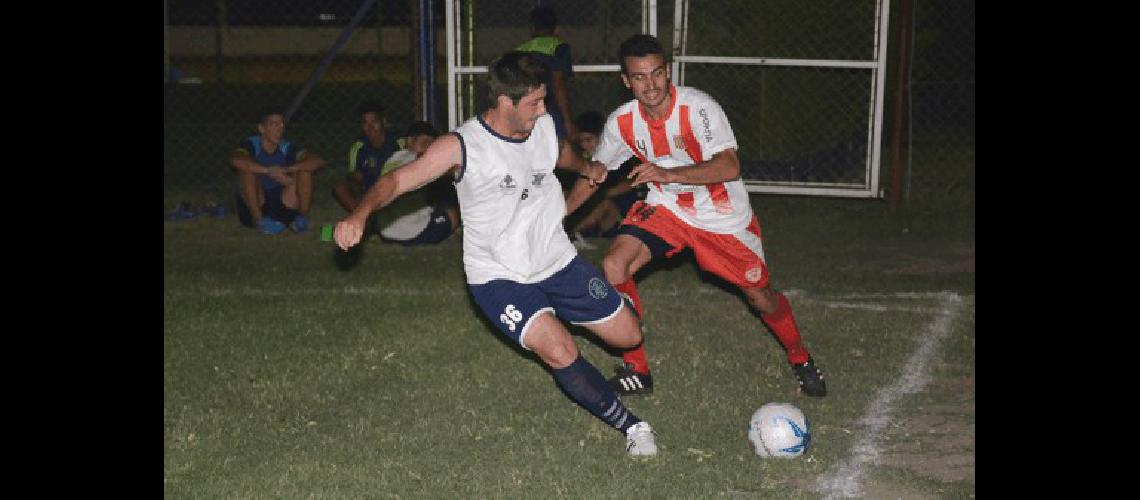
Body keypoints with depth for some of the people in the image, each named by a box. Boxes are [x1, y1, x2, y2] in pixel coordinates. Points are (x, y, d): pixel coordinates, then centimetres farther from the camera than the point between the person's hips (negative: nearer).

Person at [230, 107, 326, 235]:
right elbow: (235, 160, -34)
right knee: (248, 167, -24)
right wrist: (269, 171, -40)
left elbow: (319, 161, -19)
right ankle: (258, 219, -24)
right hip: (252, 208, -2)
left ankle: (302, 216, -12)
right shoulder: (251, 144, -10)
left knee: (305, 168, -13)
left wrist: (287, 169, -33)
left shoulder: (287, 148, -5)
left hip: (283, 207, 2)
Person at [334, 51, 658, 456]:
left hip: (557, 259, 6)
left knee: (628, 335, 9)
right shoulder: (461, 146, -18)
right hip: (498, 275, -6)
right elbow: (398, 179, -23)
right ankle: (629, 426, -7)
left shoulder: (545, 127, -1)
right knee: (560, 352, -27)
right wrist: (360, 214, -38)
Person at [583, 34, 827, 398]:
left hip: (724, 217, -3)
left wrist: (669, 174, -45)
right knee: (614, 265, -18)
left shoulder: (697, 106, -27)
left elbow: (730, 166, -36)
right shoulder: (622, 121, -12)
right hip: (666, 208, 3)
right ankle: (635, 370, -3)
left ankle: (800, 360, 37)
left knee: (761, 297, 5)